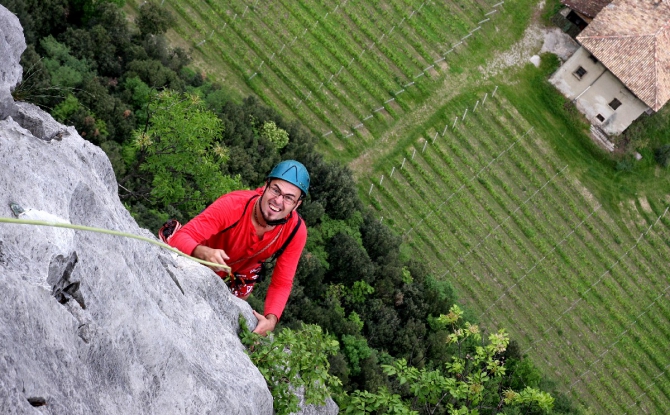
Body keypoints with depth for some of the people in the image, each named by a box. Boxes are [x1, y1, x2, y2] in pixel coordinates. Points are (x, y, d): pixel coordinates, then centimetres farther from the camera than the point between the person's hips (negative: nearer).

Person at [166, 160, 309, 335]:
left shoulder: (296, 231, -34)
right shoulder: (233, 205, -43)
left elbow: (282, 283, -25)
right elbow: (180, 238, -47)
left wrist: (271, 319, -44)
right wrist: (204, 253, -69)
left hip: (243, 274, 3)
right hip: (203, 261, -3)